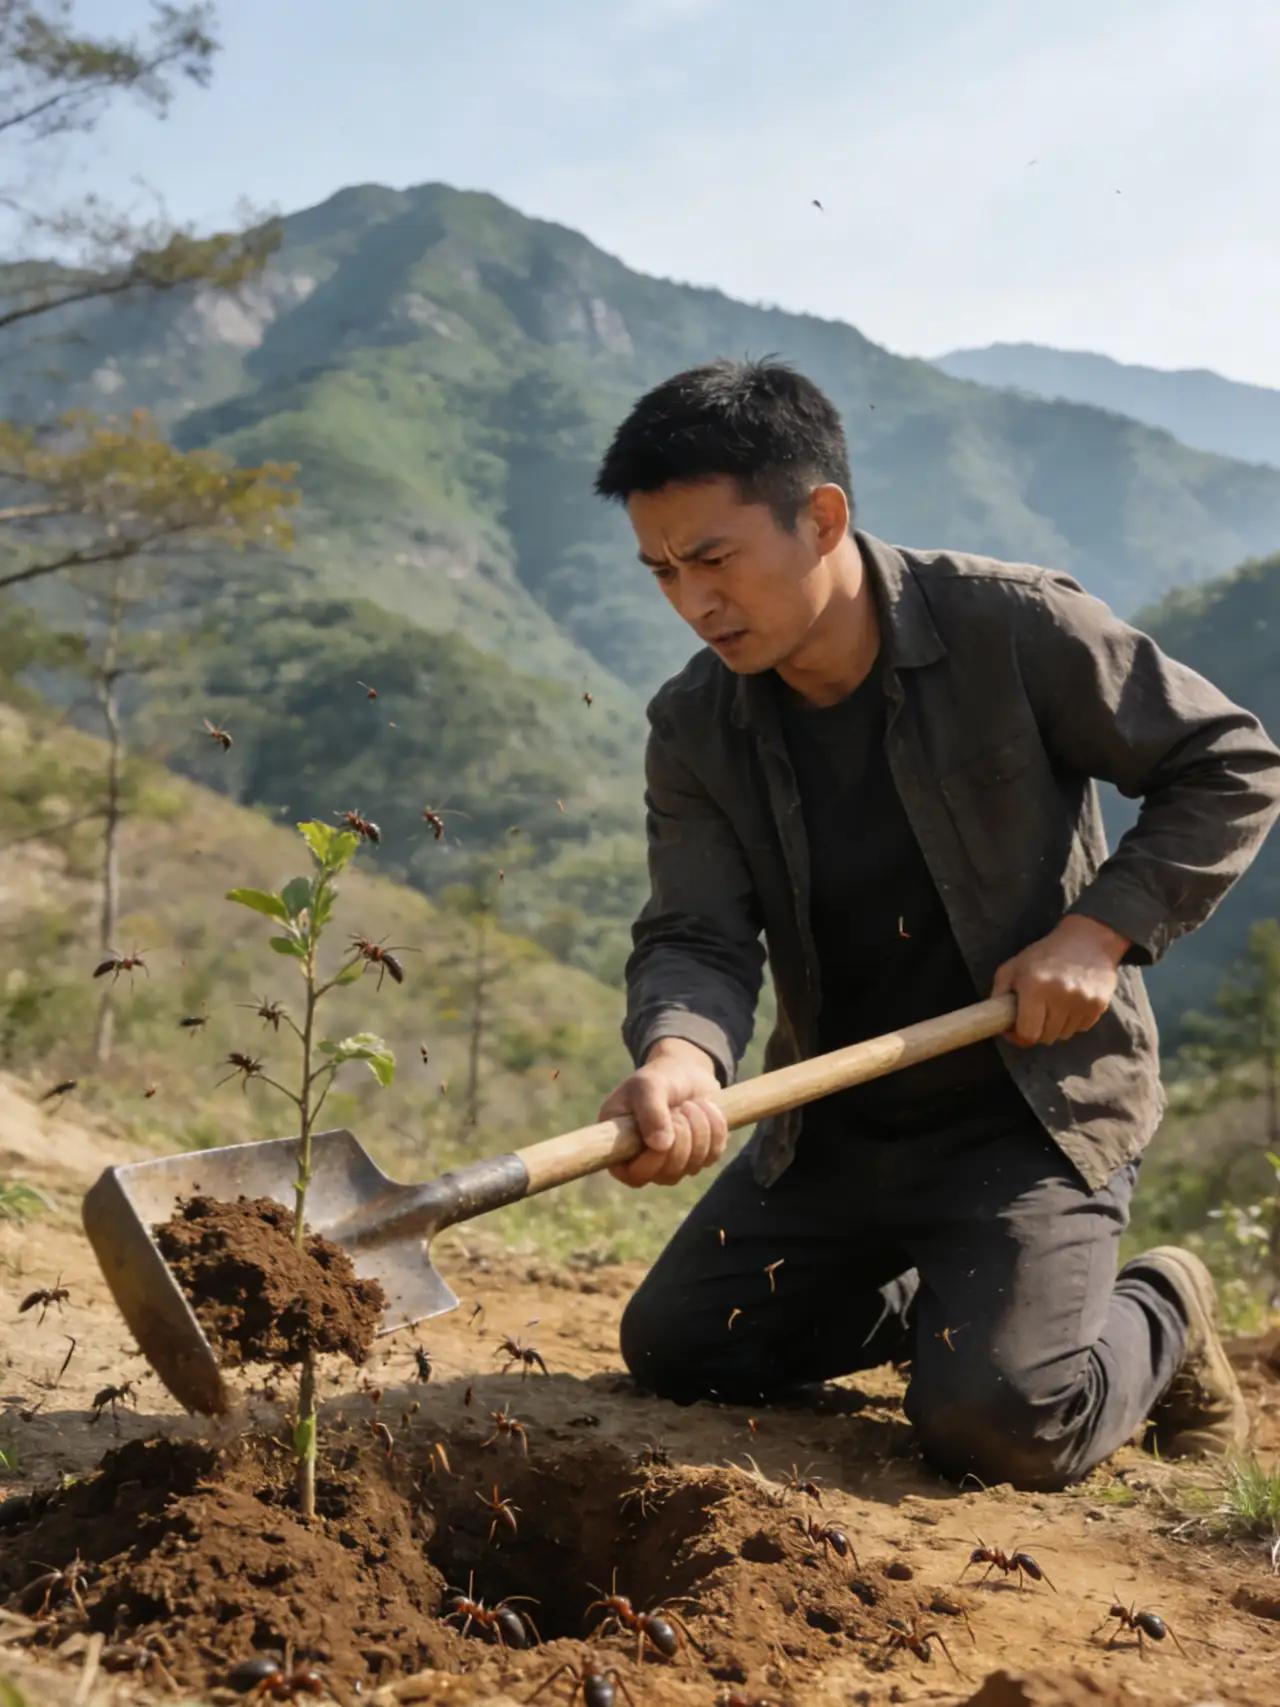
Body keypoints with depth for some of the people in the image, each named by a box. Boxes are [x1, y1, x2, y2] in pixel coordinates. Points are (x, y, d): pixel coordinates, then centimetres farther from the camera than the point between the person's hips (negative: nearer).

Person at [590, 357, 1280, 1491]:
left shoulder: (1015, 629, -17)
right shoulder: (695, 726, -6)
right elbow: (695, 935, -15)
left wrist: (1102, 930, -20)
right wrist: (680, 1057, -39)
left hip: (1038, 1108, -5)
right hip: (837, 1128, 5)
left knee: (995, 1426, -19)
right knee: (673, 1347, 5)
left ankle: (1156, 1318, 15)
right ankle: (939, 1301, 26)